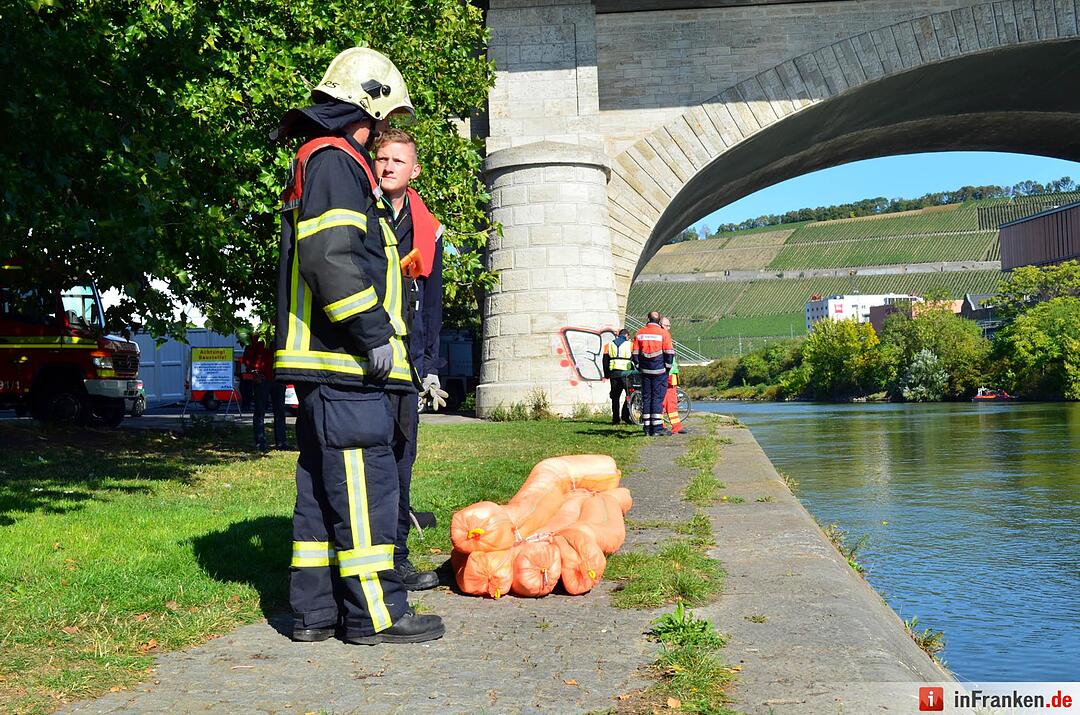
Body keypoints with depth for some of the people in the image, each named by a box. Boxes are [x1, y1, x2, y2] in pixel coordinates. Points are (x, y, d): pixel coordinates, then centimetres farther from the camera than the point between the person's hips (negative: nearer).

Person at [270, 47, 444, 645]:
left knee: (322, 483, 11)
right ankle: (375, 612, -2)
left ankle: (314, 611, 17)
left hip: (326, 365, 11)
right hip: (343, 360, -11)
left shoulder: (321, 162, 25)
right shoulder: (334, 160, -9)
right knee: (364, 481, -7)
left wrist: (371, 334, 23)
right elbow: (331, 259, -22)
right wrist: (374, 332, -19)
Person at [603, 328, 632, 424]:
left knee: (615, 396, 8)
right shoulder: (630, 344, 3)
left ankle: (615, 418, 5)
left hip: (613, 372, 3)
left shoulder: (610, 344, 13)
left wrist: (606, 374, 15)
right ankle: (625, 416, -3)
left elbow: (605, 360, 11)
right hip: (626, 372, -3)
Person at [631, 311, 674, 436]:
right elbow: (669, 352, -8)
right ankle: (657, 427, -6)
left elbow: (634, 353, 7)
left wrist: (638, 367, 15)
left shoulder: (639, 333, 6)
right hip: (659, 371, -3)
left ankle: (647, 427, 9)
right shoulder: (663, 333, -5)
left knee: (646, 398, 8)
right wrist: (667, 367, 2)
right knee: (658, 398, -2)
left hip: (645, 370, 3)